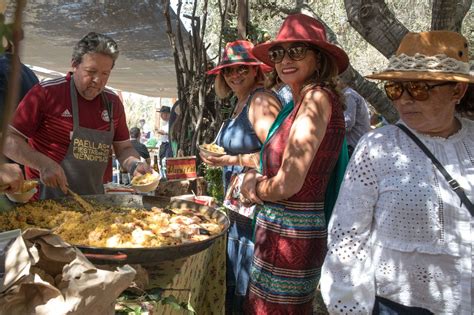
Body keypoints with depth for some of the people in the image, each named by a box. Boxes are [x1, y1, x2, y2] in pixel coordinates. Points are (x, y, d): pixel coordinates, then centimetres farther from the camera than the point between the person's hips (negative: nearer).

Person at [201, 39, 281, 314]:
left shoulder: (261, 101, -16)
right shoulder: (240, 104, 14)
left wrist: (233, 160, -25)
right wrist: (219, 159, 10)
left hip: (256, 208, -10)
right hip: (238, 208, 10)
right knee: (232, 286, 23)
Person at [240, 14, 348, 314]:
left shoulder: (316, 97, -18)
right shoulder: (304, 100, 10)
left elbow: (288, 183, -23)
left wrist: (254, 189, -4)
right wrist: (257, 179, 2)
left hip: (289, 234, -9)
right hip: (288, 231, 9)